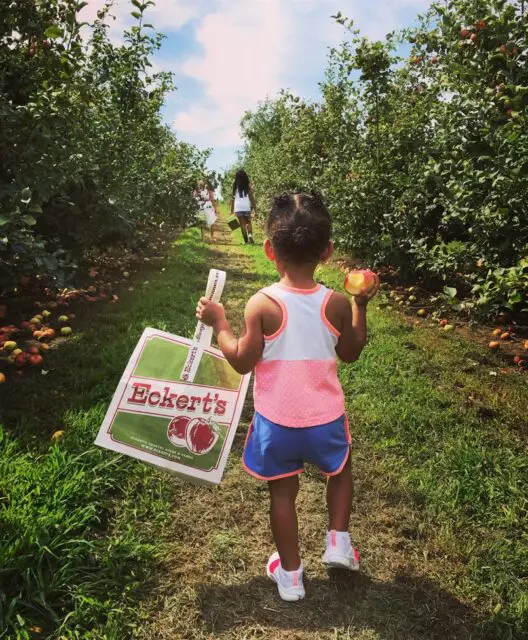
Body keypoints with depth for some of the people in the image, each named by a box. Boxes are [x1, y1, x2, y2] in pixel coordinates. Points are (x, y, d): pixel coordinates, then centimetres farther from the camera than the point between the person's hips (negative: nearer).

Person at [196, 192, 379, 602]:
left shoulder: (262, 305, -19)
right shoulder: (337, 304, -12)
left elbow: (243, 362, -12)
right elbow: (351, 353, 3)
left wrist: (219, 323, -1)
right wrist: (361, 304, 9)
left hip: (277, 423, -1)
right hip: (326, 419, 1)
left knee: (283, 493, 18)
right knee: (341, 470, 32)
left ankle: (291, 574, 34)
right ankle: (338, 541, 32)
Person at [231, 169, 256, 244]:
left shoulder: (235, 186, 3)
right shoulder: (248, 185, 0)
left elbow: (233, 198, 3)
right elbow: (251, 196, -1)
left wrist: (232, 209, 7)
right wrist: (254, 206, 5)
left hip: (238, 207, 0)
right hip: (246, 206, 0)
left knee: (242, 224, 5)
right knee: (248, 222, 13)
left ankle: (246, 240, 3)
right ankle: (250, 234, -13)